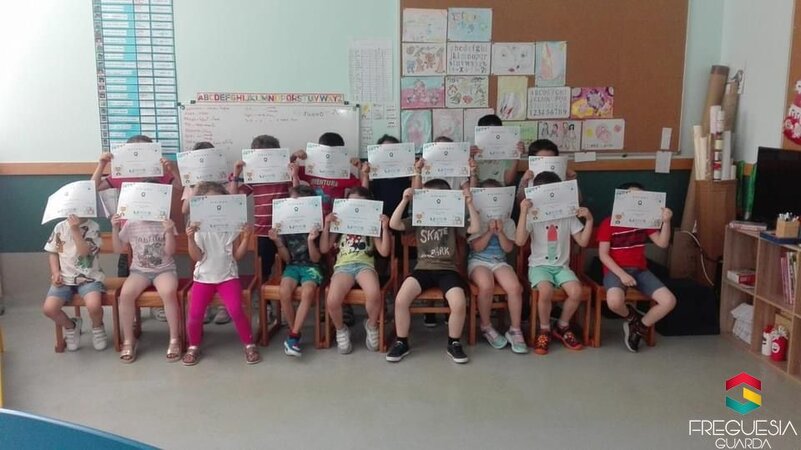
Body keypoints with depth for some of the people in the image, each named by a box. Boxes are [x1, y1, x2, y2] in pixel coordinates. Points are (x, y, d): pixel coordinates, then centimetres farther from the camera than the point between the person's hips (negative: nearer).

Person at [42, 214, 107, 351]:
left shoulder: (93, 227, -4)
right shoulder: (60, 227, 6)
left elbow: (84, 251, -15)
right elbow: (52, 252, 12)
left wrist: (75, 230, -22)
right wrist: (55, 272, -2)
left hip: (89, 277, -3)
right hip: (65, 278, 3)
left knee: (93, 305, -31)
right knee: (48, 308, -21)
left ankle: (97, 328, 5)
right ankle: (71, 326, 12)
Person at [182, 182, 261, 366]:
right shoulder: (197, 227, -2)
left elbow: (237, 255, -1)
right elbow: (196, 256, -8)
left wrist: (246, 238, -14)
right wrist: (190, 238, -22)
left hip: (228, 276, -1)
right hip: (203, 277, 1)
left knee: (236, 310, -17)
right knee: (195, 313, -8)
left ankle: (249, 344, 3)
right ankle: (194, 346, 18)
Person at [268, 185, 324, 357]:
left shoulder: (315, 226, -5)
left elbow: (316, 258, -6)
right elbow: (287, 259, 4)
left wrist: (311, 241, -22)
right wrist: (278, 242, -12)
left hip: (311, 266, -2)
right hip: (293, 266, 2)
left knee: (308, 291, -33)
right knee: (284, 292, -29)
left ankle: (293, 336, -23)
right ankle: (295, 333, -9)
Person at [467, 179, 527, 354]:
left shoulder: (507, 221, 10)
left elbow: (508, 248, 2)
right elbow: (477, 247, -5)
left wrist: (500, 232, -11)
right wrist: (490, 231, -14)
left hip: (499, 261, 3)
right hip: (478, 261, -2)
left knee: (515, 287, -28)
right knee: (486, 286, -35)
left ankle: (515, 330, -12)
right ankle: (486, 327, -11)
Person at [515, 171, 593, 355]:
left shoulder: (568, 215, 5)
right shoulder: (533, 215, -3)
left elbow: (583, 241, 6)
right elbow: (520, 241, -17)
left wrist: (589, 220, -7)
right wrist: (523, 213, -23)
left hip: (561, 266, 3)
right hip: (539, 265, -3)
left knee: (576, 291, -25)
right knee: (546, 291, -33)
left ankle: (562, 327, 4)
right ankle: (544, 330, -6)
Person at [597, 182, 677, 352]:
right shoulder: (608, 223, -4)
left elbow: (663, 243, 4)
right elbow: (603, 255, -8)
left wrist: (666, 222, -13)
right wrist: (621, 274, -20)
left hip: (640, 270, 5)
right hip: (616, 270, -5)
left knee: (669, 301, -16)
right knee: (615, 301, -37)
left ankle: (639, 328, 7)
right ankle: (632, 317, 1)